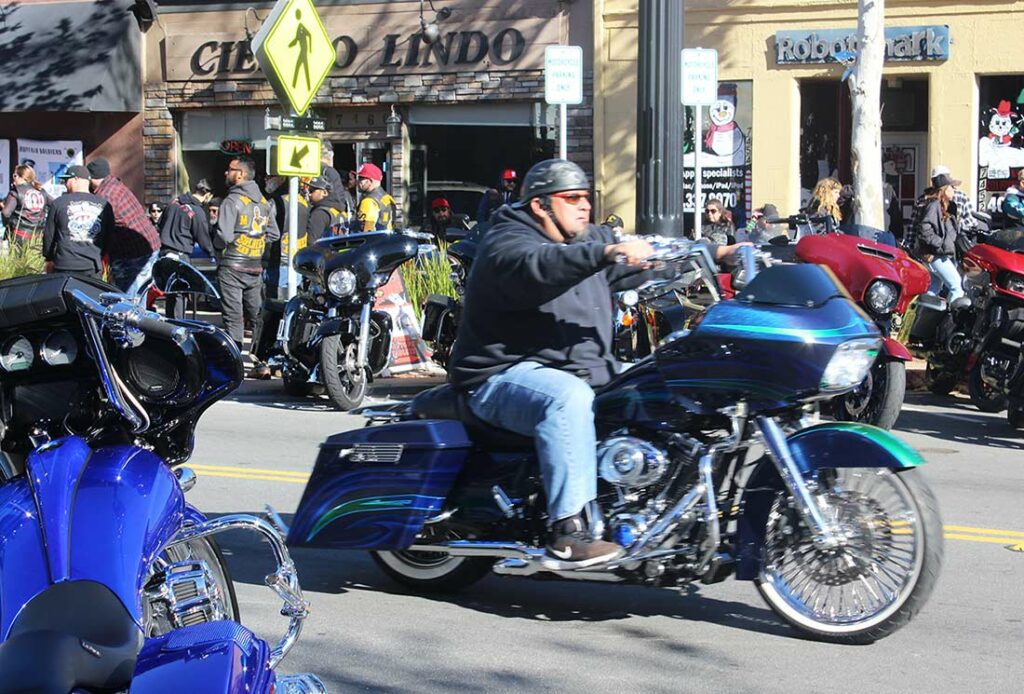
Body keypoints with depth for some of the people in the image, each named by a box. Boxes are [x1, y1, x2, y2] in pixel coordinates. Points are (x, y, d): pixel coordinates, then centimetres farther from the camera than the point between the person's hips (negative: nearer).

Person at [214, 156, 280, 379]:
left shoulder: (232, 201, -12)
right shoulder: (264, 202, 10)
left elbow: (223, 236, -19)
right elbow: (274, 234, 13)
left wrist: (217, 245, 1)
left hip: (232, 267, -6)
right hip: (256, 267, 6)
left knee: (233, 316, -4)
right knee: (256, 315, 10)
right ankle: (263, 363, 9)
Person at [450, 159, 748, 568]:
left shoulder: (591, 240, 18)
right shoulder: (507, 245, -11)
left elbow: (648, 262, 21)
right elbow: (539, 267, -33)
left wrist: (712, 254, 8)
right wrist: (606, 254, -48)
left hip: (582, 374, 9)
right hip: (506, 376, -9)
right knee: (568, 396, -39)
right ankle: (566, 533, -44)